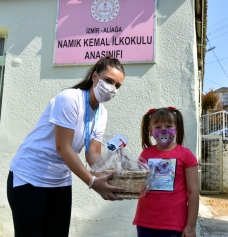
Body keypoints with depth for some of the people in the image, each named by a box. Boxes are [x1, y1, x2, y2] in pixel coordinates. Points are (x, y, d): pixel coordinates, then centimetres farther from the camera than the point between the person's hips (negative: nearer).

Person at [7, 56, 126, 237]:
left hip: (60, 182, 7)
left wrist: (108, 178, -21)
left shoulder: (102, 113, 0)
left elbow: (93, 154, -4)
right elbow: (63, 148, -25)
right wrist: (93, 182, -30)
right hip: (29, 178, -6)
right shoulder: (69, 99, -21)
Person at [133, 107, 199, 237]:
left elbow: (193, 192, -5)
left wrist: (191, 226, -6)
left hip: (173, 223, -3)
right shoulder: (146, 154, 4)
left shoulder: (185, 155, -5)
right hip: (145, 221, 3)